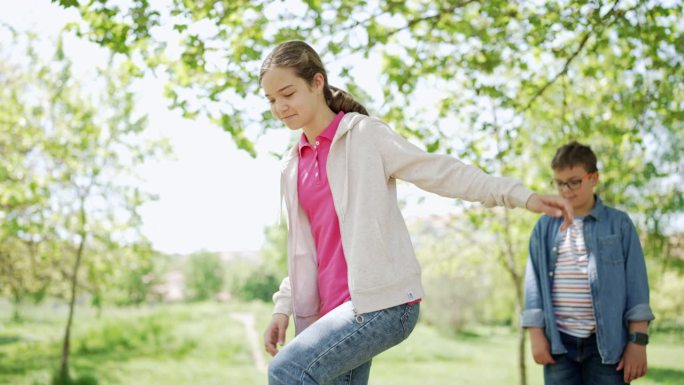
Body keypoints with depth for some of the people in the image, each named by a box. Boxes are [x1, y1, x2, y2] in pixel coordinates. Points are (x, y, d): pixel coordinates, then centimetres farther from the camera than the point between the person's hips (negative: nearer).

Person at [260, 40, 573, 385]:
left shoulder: (364, 134, -2)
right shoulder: (291, 168, 16)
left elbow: (440, 171, -7)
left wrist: (520, 195, -16)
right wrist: (284, 306, 9)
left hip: (384, 302, -7)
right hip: (330, 309, 7)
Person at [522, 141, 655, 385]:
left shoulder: (619, 224, 3)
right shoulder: (545, 227, 8)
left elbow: (636, 285, 0)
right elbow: (534, 282, 7)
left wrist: (638, 341, -6)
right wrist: (536, 335, -1)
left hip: (607, 342, -2)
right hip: (559, 342, 2)